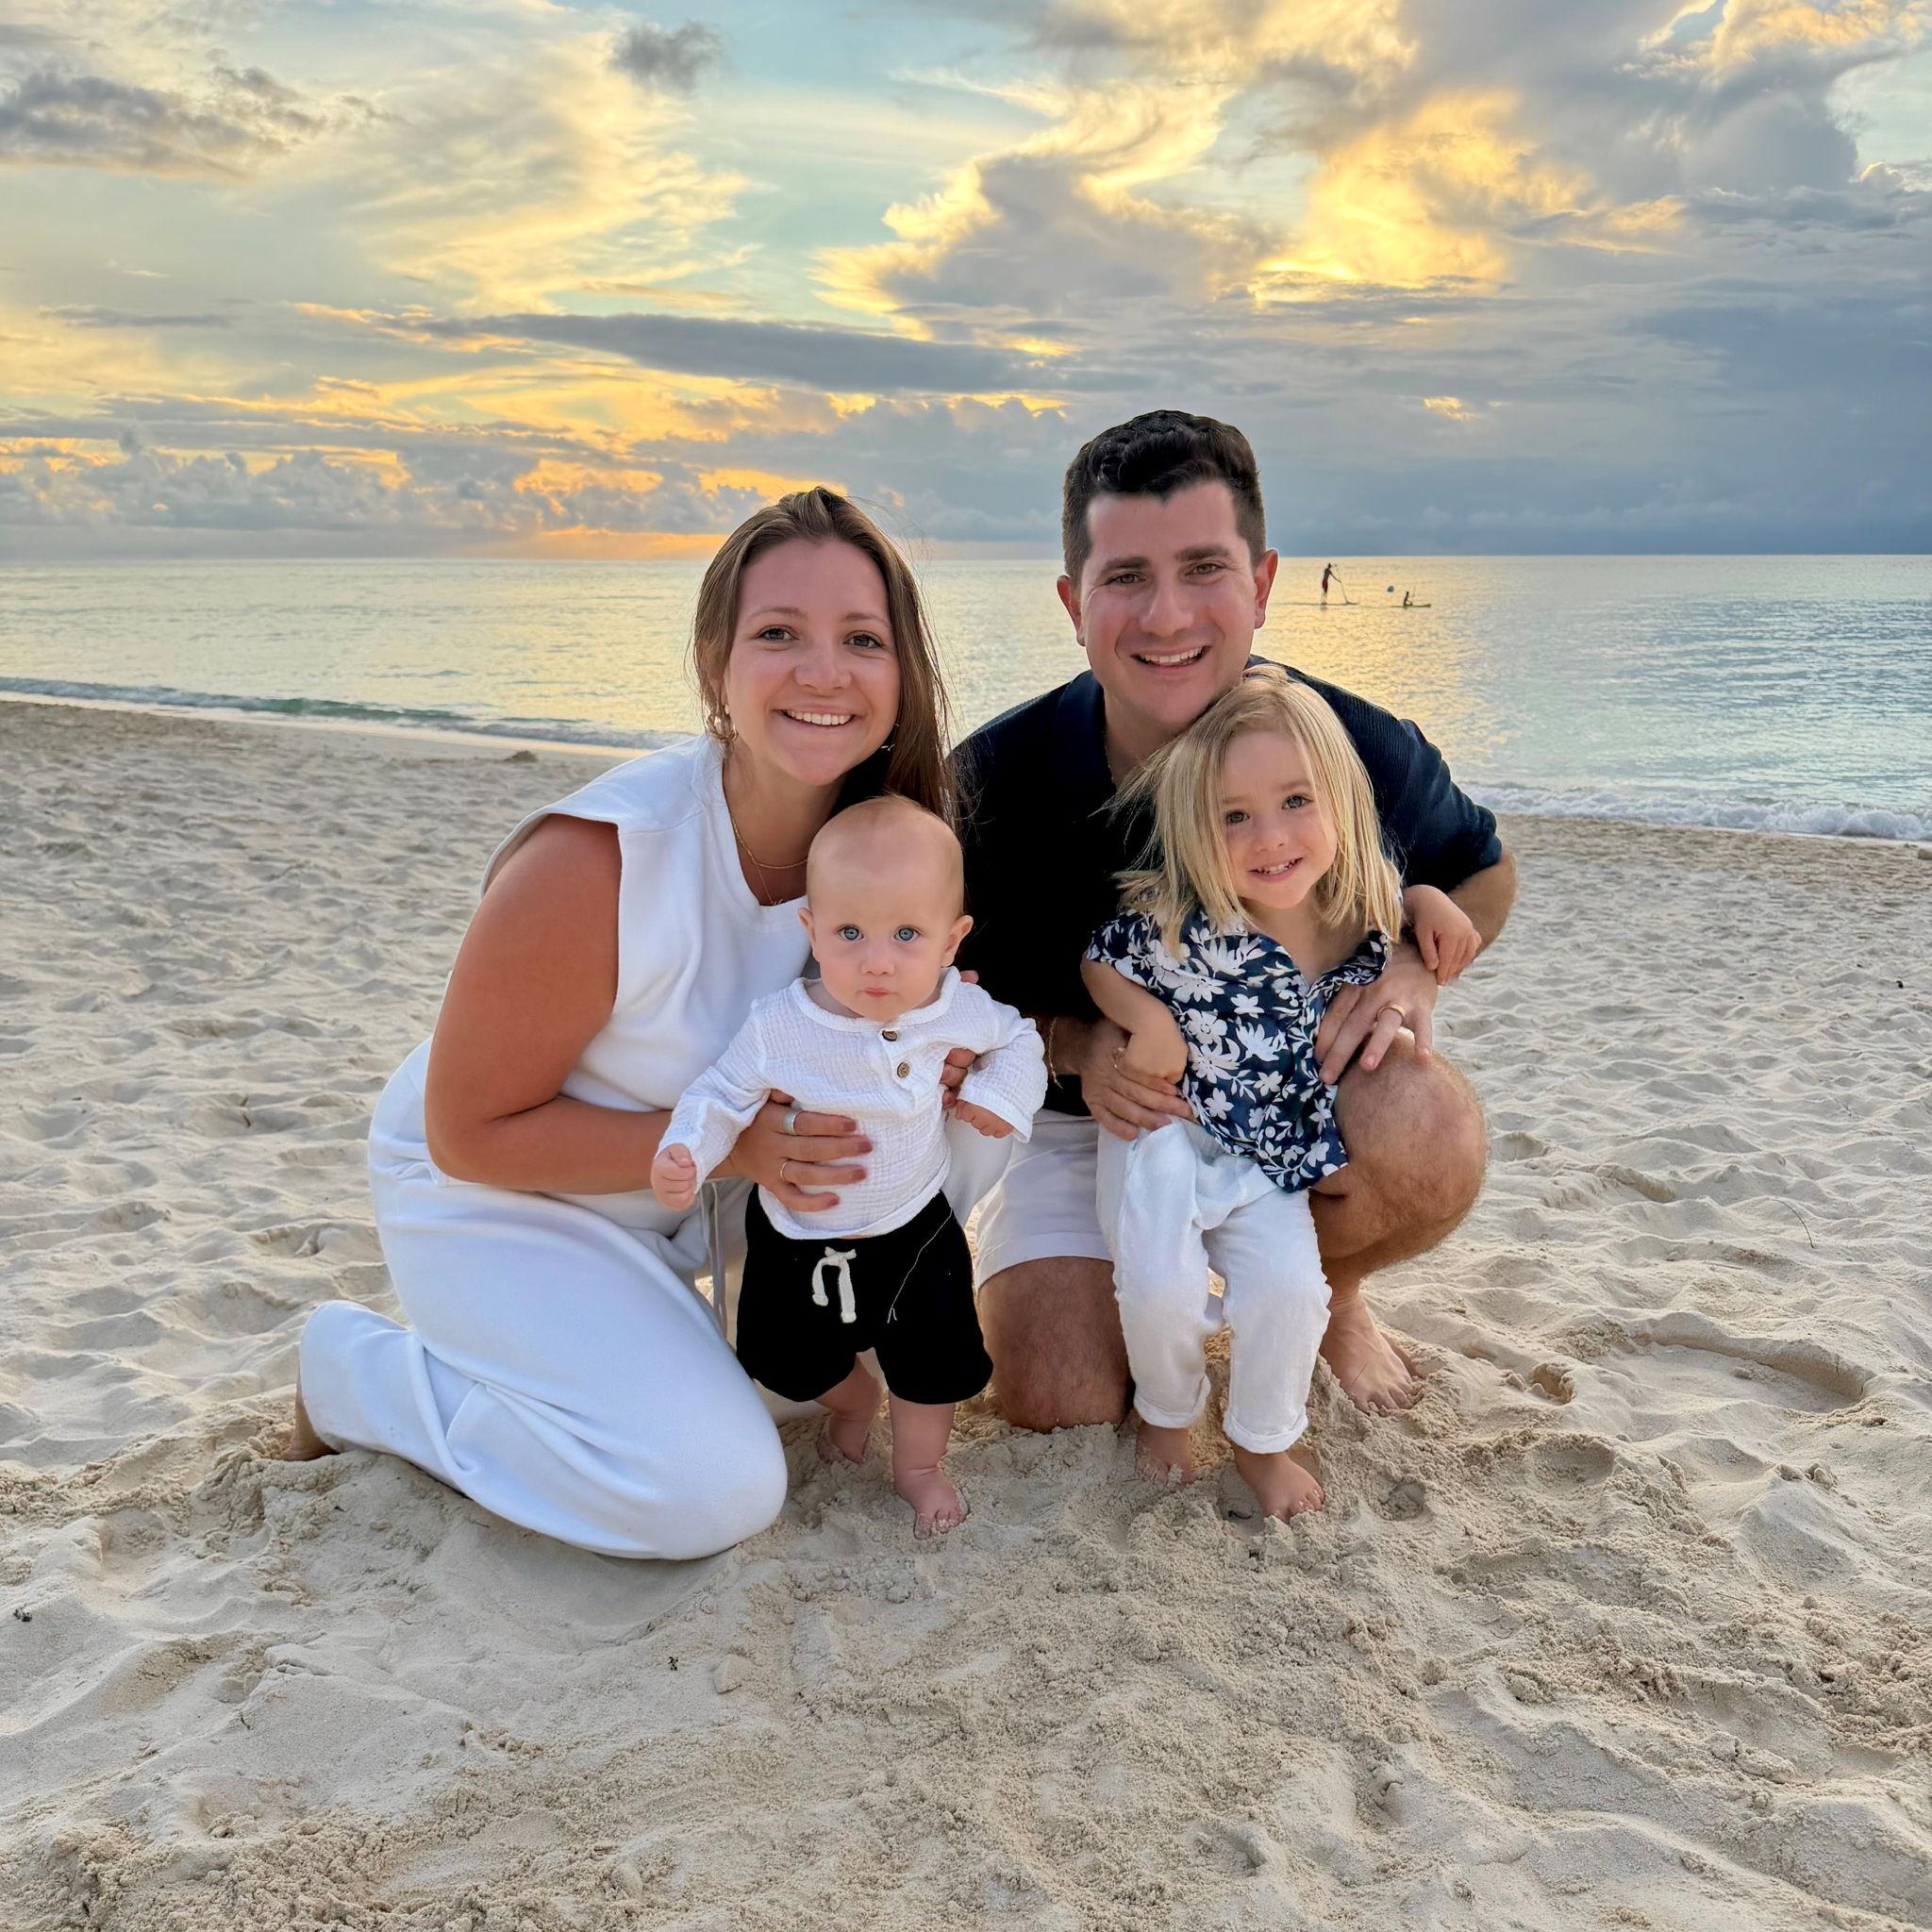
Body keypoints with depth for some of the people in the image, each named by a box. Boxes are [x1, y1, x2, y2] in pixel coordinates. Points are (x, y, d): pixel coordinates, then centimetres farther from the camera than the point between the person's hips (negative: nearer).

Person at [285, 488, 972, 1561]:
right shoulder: (591, 864, -31)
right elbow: (471, 1135, -22)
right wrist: (726, 1141, -30)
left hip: (687, 1189, 6)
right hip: (498, 1198, -6)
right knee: (714, 1488, -22)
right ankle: (361, 1371, 1)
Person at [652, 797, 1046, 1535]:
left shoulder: (955, 1010, -20)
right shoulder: (778, 1026, -27)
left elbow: (1017, 1037, 2)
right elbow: (723, 1095, -13)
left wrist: (1002, 1094, -15)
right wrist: (684, 1155, -30)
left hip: (914, 1231, 0)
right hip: (798, 1237, 0)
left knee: (932, 1364, 11)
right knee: (794, 1363, 20)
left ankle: (917, 1464, 42)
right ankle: (854, 1398, 56)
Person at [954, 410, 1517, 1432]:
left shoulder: (1356, 750, -19)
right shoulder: (995, 782, -22)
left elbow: (1483, 870, 2)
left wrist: (1415, 970, -20)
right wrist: (1071, 1048, -28)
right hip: (1088, 1112, 0)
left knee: (1429, 1139, -33)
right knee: (1057, 1401, -17)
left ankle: (1333, 1289, 5)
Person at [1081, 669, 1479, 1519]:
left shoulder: (1361, 909, -14)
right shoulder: (1181, 925, -28)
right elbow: (1098, 961, -9)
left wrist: (1433, 904, -8)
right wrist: (1147, 1022, -26)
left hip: (1267, 1158, 3)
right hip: (1165, 1135, -3)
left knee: (1290, 1287, -12)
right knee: (1161, 1289, -15)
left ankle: (1263, 1441, 18)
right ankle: (1166, 1413, 22)